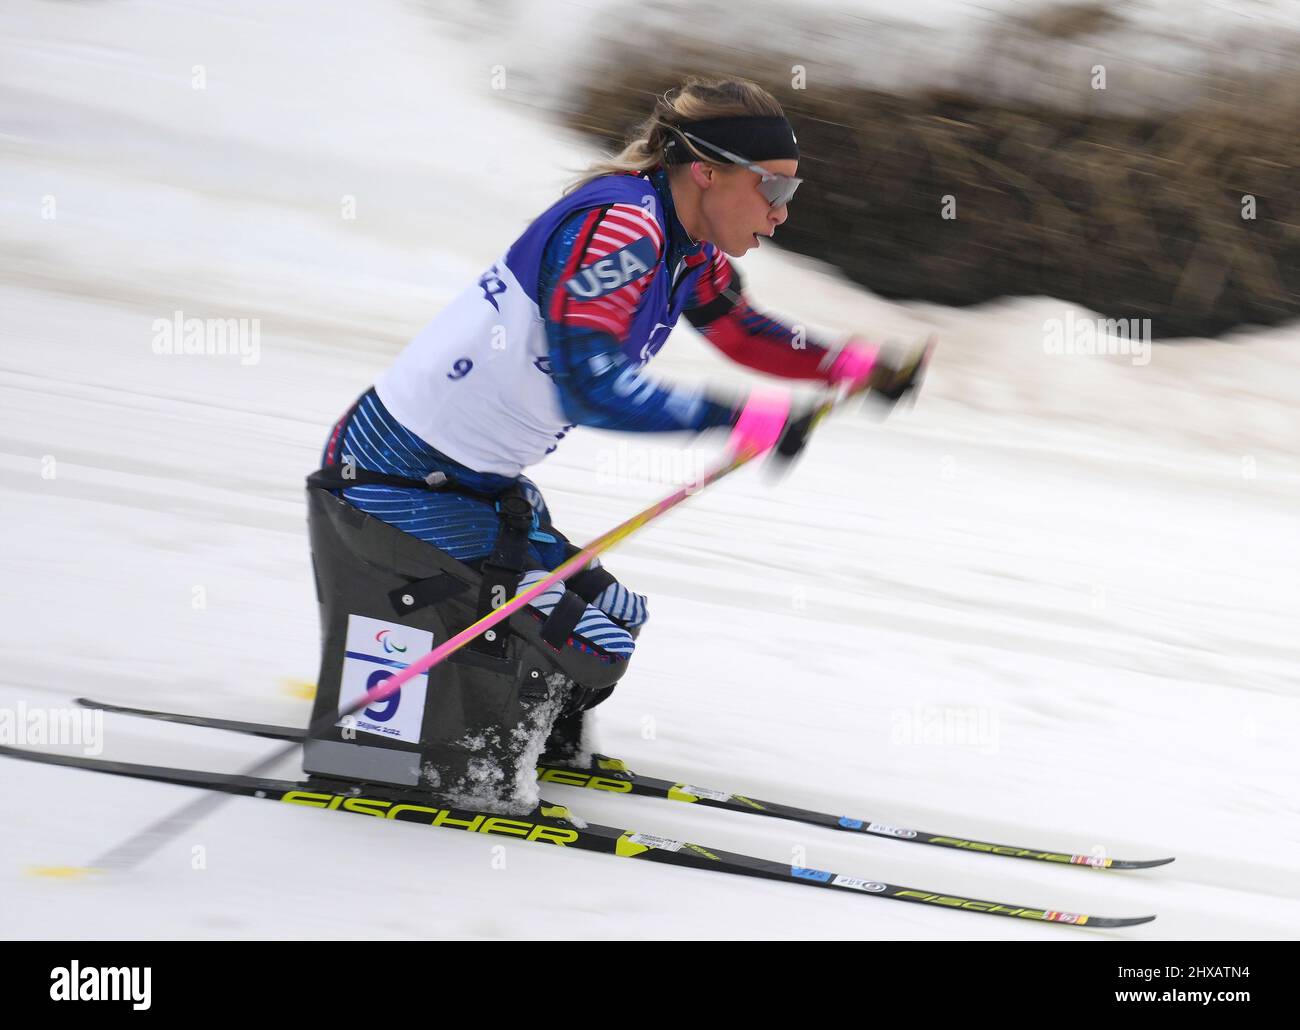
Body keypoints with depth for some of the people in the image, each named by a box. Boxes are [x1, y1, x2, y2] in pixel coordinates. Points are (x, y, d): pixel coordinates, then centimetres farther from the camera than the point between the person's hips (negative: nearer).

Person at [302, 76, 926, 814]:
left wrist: (858, 365, 9)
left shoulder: (688, 250, 5)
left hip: (484, 480, 10)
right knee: (588, 644, -11)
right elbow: (591, 386, -33)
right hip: (403, 477, -10)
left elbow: (743, 331, 23)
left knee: (613, 617, 15)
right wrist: (749, 420, -33)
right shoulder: (620, 225, -23)